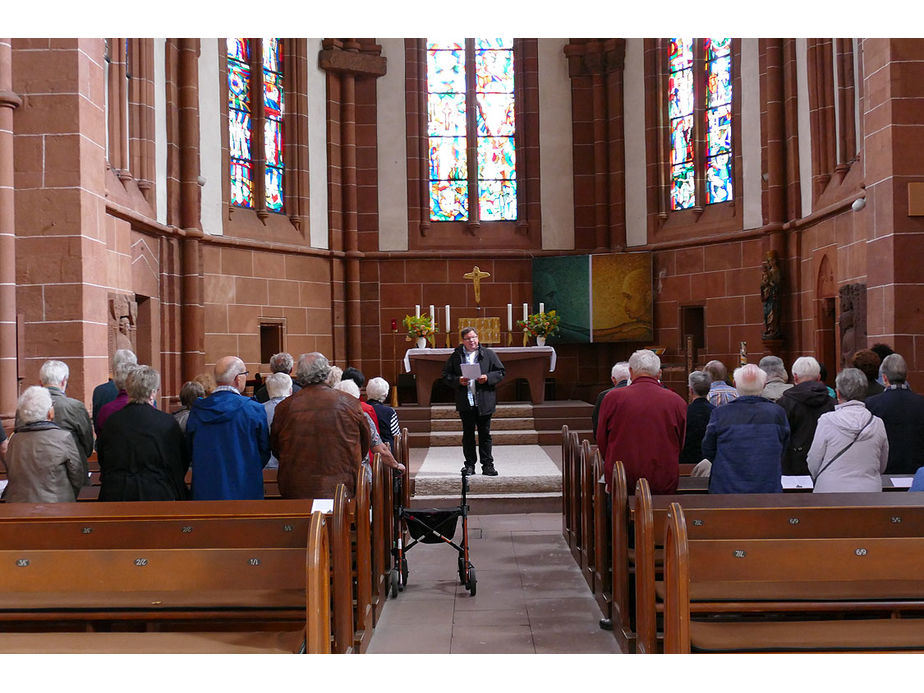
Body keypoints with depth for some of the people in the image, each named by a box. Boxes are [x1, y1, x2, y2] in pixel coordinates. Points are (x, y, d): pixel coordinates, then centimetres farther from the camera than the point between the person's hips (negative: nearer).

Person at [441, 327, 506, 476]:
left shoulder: (488, 354, 4)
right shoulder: (456, 356, 5)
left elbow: (500, 372, 5)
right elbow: (446, 375, 6)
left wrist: (488, 378, -12)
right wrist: (457, 381, -12)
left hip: (484, 402, -1)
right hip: (465, 402, 1)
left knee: (485, 434, 4)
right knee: (468, 434, 7)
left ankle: (487, 464, 10)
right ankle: (469, 464, 14)